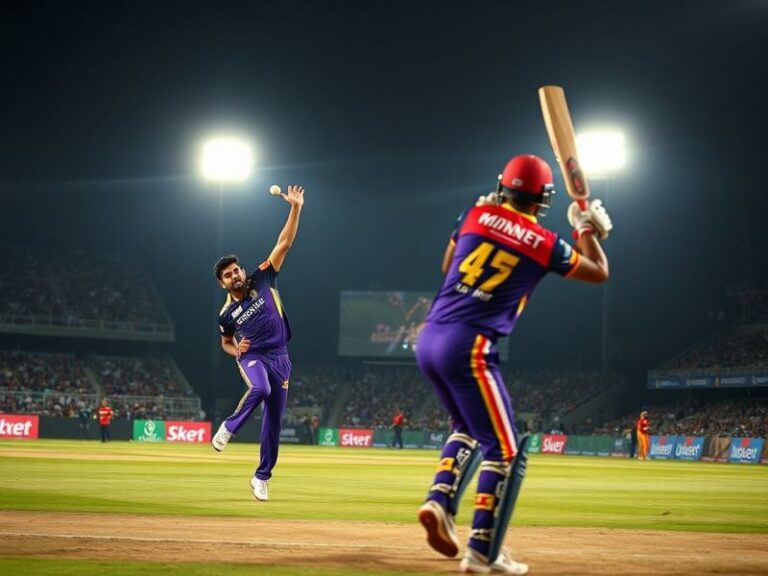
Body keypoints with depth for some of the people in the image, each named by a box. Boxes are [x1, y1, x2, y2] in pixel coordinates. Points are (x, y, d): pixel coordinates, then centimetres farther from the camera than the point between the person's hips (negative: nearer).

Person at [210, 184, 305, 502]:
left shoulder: (263, 280, 0)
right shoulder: (227, 313, 2)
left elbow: (284, 244, -3)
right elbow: (226, 343, 19)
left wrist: (295, 208, -11)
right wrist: (236, 350, -6)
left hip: (279, 358, 2)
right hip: (251, 357, -2)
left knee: (274, 420, 3)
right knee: (260, 388, -36)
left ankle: (262, 477, 15)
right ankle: (229, 427, -12)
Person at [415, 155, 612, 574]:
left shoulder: (476, 214, 9)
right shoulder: (544, 244, 1)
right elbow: (600, 273, 17)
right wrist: (587, 228, 31)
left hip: (428, 340, 6)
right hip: (468, 347, -6)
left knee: (469, 429, 26)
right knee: (504, 449, 1)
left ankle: (439, 501, 5)